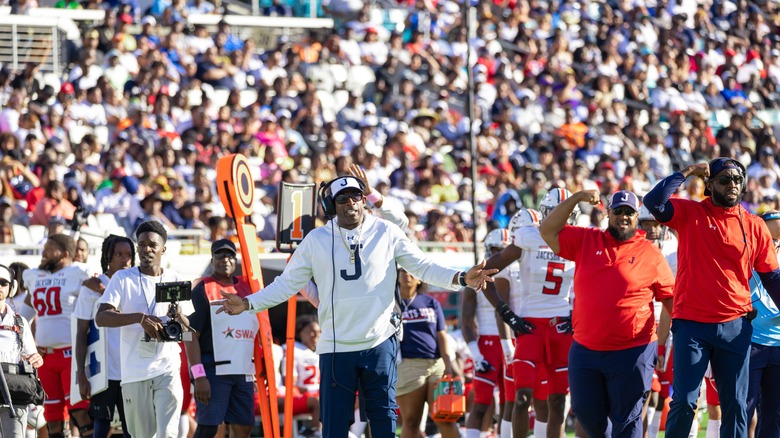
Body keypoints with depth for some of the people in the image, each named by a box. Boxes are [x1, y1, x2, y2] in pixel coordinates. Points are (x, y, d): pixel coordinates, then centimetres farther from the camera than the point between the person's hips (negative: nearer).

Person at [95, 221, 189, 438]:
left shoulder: (175, 280, 8)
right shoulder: (123, 279, 3)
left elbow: (188, 329, 13)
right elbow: (101, 318, -9)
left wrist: (179, 318, -12)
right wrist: (141, 318, -22)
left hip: (167, 369, 0)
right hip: (134, 372, 0)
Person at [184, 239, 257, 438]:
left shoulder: (246, 288, 15)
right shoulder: (203, 290, -4)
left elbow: (256, 331, 21)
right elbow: (191, 335, -10)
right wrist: (199, 375, -19)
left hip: (243, 371, 6)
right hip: (213, 370, -6)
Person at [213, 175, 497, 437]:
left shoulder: (386, 233, 3)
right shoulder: (316, 241, 5)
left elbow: (423, 267, 5)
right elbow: (287, 283, 11)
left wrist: (462, 279, -9)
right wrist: (248, 304, 2)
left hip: (380, 343, 0)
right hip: (336, 347, 0)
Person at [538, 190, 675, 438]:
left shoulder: (651, 254, -1)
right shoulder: (584, 241, 6)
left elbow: (670, 298, 3)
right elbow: (548, 231, 2)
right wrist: (577, 198, -6)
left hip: (631, 353, -3)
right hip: (586, 350, 3)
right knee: (586, 410, 12)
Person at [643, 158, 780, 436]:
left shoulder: (754, 226, 7)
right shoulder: (689, 213, 1)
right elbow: (653, 202, -16)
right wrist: (686, 173, -10)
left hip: (735, 327, 2)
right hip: (692, 326, -2)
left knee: (736, 405, 5)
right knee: (684, 401, -5)